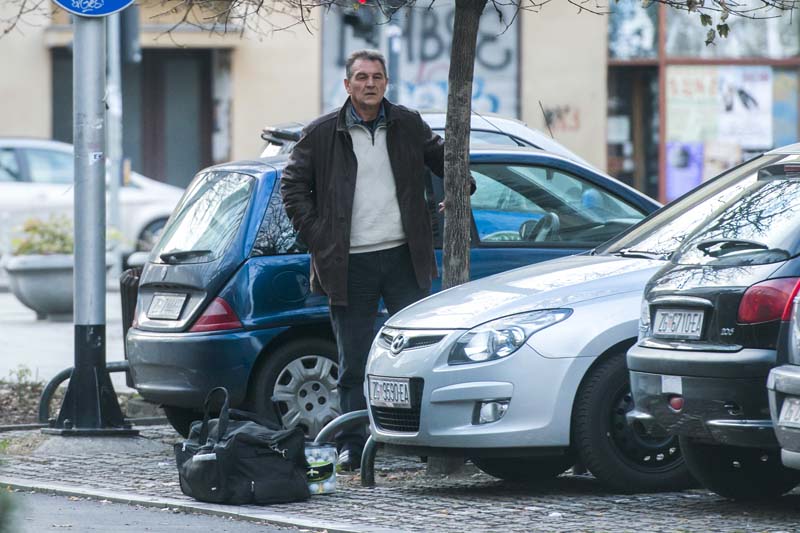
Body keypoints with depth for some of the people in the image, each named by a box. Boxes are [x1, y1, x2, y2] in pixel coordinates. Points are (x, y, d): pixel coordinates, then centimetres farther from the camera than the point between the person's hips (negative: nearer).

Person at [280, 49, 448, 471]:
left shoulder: (408, 126, 8)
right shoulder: (321, 134, 1)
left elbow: (444, 159, 23)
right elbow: (293, 187, 4)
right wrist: (317, 238, -3)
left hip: (404, 258, 2)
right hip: (350, 265, -2)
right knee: (353, 364, 2)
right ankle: (352, 446, 7)